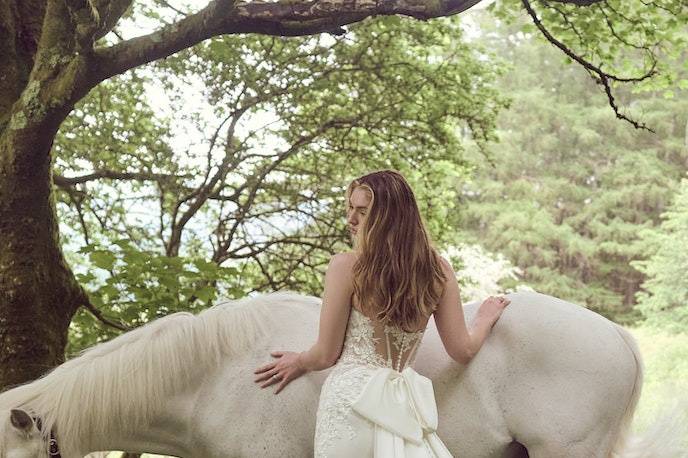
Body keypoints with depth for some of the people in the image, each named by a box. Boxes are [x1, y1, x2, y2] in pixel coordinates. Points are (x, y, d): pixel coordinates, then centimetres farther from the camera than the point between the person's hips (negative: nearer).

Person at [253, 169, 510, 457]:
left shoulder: (345, 266, -12)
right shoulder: (439, 270, 1)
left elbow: (326, 355, -5)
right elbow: (462, 351, 7)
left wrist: (298, 362, 18)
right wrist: (484, 320, 28)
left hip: (350, 400, -4)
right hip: (405, 406, 4)